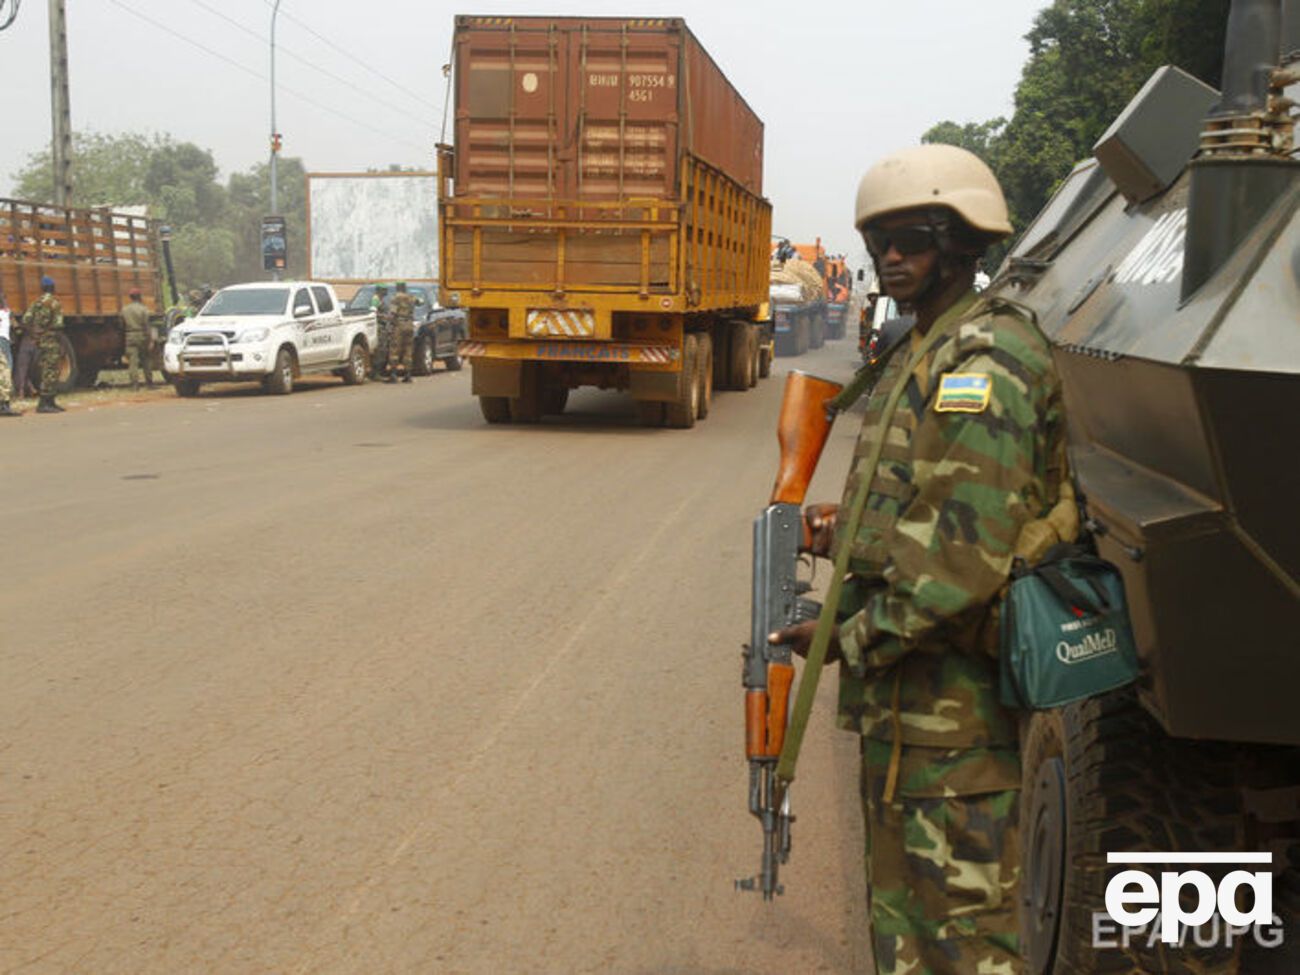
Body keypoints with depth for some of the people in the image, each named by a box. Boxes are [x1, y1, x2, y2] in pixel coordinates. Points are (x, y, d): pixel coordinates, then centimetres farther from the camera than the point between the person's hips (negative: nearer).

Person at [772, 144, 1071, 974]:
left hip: (951, 696, -10)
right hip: (905, 687, 10)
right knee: (903, 908, 22)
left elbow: (969, 555, -24)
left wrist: (851, 640, -16)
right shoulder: (924, 355, 15)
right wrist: (851, 528, 9)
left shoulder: (985, 360, -17)